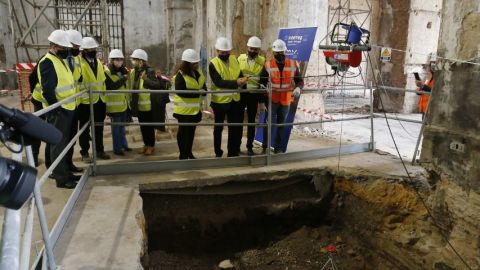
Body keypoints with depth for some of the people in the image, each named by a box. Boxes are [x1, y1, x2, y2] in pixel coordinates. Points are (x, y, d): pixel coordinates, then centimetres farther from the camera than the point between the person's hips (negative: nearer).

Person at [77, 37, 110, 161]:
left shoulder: (98, 62, 15)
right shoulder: (79, 62, -10)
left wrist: (103, 94, 17)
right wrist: (80, 95, -17)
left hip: (100, 100, 7)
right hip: (85, 101, -6)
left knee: (99, 128, 14)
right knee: (85, 128, 5)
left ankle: (99, 150, 25)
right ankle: (85, 153, 14)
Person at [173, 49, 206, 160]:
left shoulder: (198, 71, 6)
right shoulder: (180, 75, -18)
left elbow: (202, 84, 17)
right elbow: (180, 91, -26)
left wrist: (203, 89, -8)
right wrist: (197, 92, -27)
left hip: (195, 107, 7)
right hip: (184, 108, -7)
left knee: (191, 131, 16)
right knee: (183, 131, 4)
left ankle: (189, 153, 30)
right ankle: (183, 155, 14)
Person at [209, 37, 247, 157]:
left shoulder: (234, 60, 5)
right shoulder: (213, 64, -12)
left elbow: (240, 74, 12)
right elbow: (219, 82, -23)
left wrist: (242, 80, -12)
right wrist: (236, 83, -31)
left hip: (234, 99, 5)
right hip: (220, 101, -4)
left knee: (235, 127, 9)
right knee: (219, 127, 11)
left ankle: (233, 152, 22)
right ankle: (218, 152, 25)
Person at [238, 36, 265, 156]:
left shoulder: (262, 61, 0)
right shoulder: (240, 58, 3)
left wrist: (262, 99, 1)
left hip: (254, 95, 0)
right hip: (241, 93, 1)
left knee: (251, 121, 6)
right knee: (239, 120, 6)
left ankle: (250, 147, 15)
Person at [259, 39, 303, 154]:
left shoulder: (293, 64, -3)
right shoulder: (268, 65, -7)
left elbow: (300, 80, 3)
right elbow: (262, 84, -1)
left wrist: (298, 88, -20)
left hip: (285, 100, 2)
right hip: (271, 100, -2)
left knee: (281, 124, 12)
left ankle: (277, 147, 25)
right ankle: (265, 147, 7)